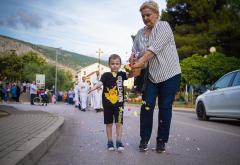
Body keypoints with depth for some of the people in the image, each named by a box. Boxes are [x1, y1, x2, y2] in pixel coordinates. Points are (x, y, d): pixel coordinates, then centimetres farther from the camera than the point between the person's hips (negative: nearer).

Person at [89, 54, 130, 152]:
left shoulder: (121, 74, 2)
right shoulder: (106, 75, -2)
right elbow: (100, 83, -16)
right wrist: (93, 88, -37)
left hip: (119, 103, 0)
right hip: (107, 103, 0)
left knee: (119, 122, 1)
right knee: (109, 123, 9)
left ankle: (119, 141, 9)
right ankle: (110, 141, 20)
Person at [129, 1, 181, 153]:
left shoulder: (163, 26, -7)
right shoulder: (140, 33, 12)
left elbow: (155, 48, -20)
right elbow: (135, 50, 8)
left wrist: (140, 62, -29)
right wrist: (133, 57, -16)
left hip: (169, 74, -4)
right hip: (150, 75, 4)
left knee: (165, 107, 1)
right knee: (147, 106, -4)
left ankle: (162, 141, 12)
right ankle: (144, 139, 8)